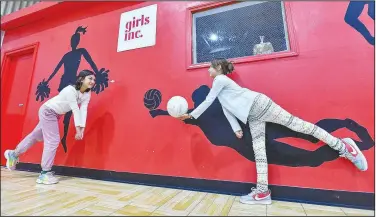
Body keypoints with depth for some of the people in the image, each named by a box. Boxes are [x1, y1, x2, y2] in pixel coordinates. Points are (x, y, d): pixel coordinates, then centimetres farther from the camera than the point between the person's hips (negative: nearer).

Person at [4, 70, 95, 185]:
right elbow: (75, 109, -32)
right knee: (53, 141, -12)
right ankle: (45, 173, -2)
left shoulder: (87, 93, -9)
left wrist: (82, 128, -22)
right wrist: (78, 128, -31)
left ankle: (14, 154, 45)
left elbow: (83, 109, -15)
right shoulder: (70, 90, -31)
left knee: (37, 135, 22)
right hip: (47, 111, -8)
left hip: (55, 114, 8)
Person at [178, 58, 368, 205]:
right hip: (252, 118, 10)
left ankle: (342, 146, 14)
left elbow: (208, 101, -7)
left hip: (258, 104, -9)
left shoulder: (220, 79, -5)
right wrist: (236, 128, 7)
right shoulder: (219, 84, 22)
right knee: (258, 150, 2)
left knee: (295, 123, -4)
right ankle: (263, 192, 3)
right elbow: (226, 109, 15)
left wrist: (190, 115, 2)